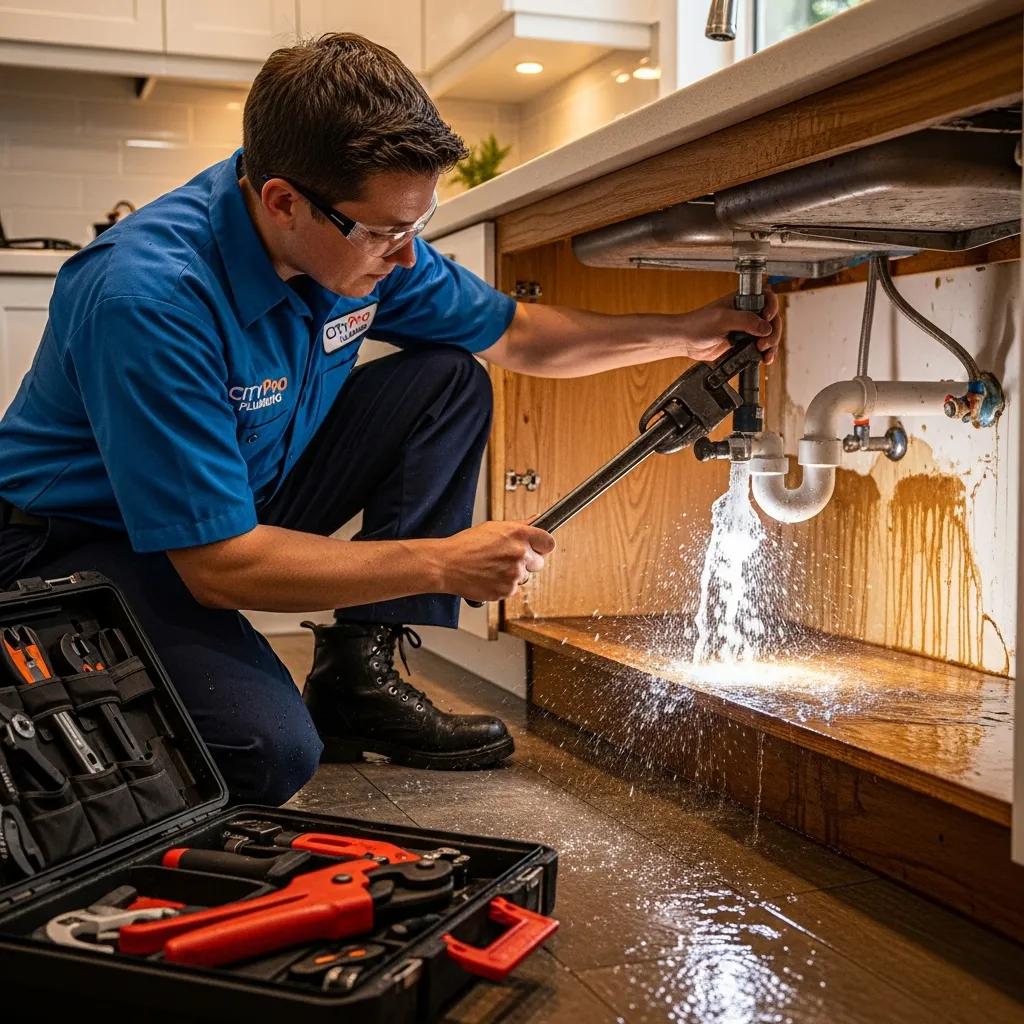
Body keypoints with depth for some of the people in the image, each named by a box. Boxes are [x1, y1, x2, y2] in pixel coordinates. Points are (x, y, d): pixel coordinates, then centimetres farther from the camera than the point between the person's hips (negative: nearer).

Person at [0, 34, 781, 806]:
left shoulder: (366, 237, -10)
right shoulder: (152, 299, -33)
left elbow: (514, 335, 7)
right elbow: (218, 567, -32)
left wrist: (681, 334, -2)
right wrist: (443, 562, -28)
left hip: (245, 495, 7)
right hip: (83, 541, -7)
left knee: (449, 381, -5)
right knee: (269, 749, -32)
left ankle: (356, 675, -2)